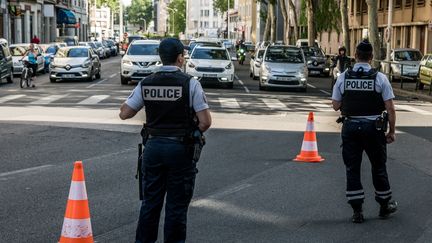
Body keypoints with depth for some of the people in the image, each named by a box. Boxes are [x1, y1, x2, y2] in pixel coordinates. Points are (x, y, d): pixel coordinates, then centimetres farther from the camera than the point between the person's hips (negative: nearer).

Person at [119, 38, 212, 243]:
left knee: (150, 202, 14)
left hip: (153, 147, 4)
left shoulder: (145, 84, 0)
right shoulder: (190, 83, -10)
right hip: (180, 149, -4)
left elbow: (124, 113, 4)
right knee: (177, 206, 5)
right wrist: (193, 133, 7)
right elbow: (205, 121, -12)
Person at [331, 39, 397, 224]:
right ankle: (384, 206, 27)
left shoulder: (343, 77, -3)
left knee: (352, 169, 8)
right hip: (373, 127, -1)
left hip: (350, 127, 1)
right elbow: (390, 108, -8)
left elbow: (336, 105, 2)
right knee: (378, 167, 14)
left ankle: (357, 211, 8)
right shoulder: (380, 78, -7)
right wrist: (391, 132, 1)